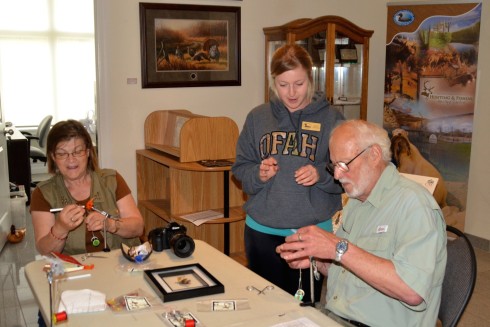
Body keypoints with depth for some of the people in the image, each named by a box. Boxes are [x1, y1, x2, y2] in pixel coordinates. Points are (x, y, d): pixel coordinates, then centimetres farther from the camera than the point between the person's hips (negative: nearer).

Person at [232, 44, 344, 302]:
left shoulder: (331, 119, -2)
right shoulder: (257, 117, 4)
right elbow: (240, 169, 5)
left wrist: (321, 174, -21)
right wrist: (258, 175, -14)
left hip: (313, 229, -2)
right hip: (262, 229, 2)